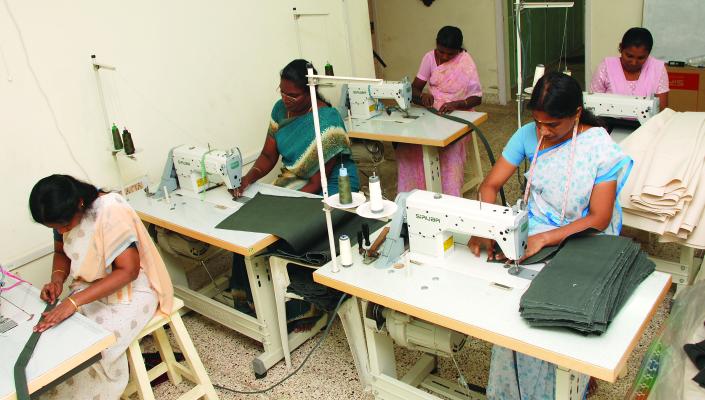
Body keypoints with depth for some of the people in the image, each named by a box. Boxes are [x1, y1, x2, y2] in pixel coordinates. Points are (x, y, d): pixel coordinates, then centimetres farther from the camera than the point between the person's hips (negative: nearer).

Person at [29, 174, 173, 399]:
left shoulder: (111, 212, -28)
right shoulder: (65, 215, -7)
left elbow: (128, 270, -28)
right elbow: (61, 252, 11)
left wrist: (75, 301, -34)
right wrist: (57, 279, -11)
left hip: (130, 290, -6)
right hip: (92, 286, 7)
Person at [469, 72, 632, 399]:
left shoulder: (601, 148, -12)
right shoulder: (528, 135, -3)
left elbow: (599, 218, -13)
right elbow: (490, 185, -1)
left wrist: (543, 239, -26)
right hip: (533, 236, 3)